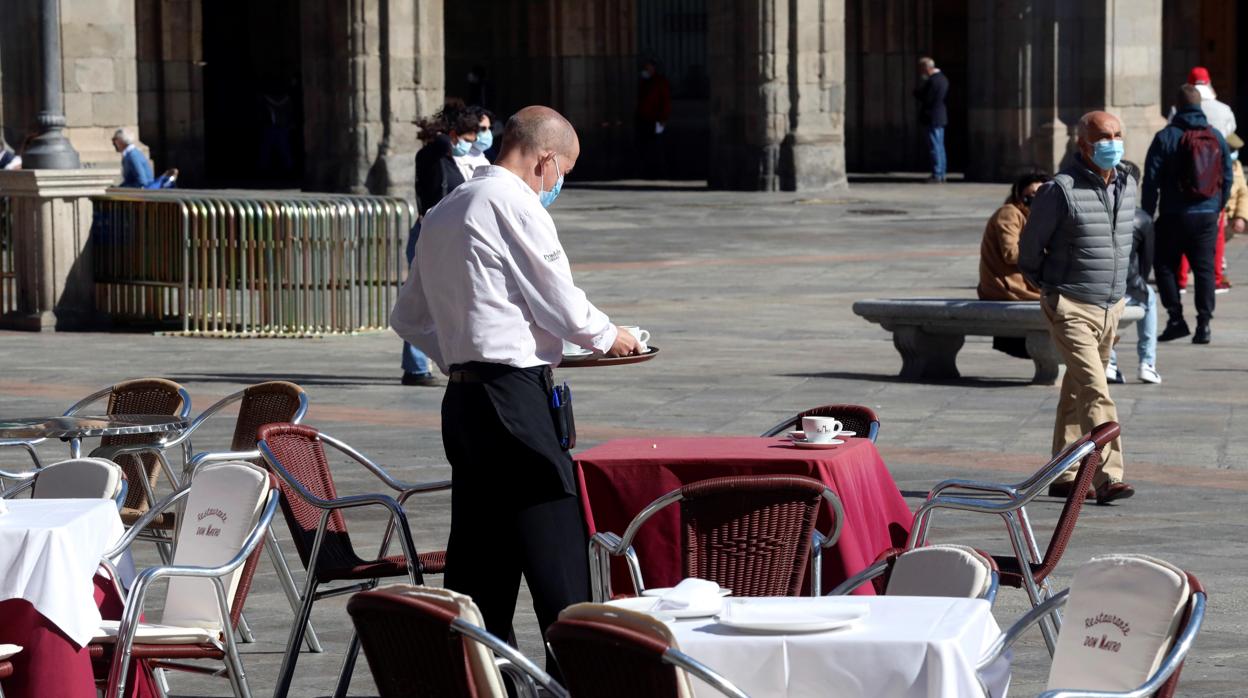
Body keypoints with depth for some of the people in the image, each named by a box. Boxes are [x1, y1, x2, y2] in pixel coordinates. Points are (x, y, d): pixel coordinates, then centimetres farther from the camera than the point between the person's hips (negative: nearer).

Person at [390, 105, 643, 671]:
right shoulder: (514, 203, -9)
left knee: (481, 561, 9)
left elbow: (409, 317, 25)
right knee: (558, 549, -8)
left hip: (462, 395, 9)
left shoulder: (443, 214, 18)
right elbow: (562, 305, -9)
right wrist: (608, 337, 9)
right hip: (515, 397, -9)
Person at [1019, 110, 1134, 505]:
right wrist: (1051, 288, 11)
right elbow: (1029, 249, -1)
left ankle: (1064, 476, 21)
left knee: (1076, 393, 14)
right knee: (1095, 392, -17)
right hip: (1071, 309, -7)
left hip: (1110, 307, 7)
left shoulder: (1127, 186, 6)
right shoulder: (1060, 190, -14)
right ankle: (1106, 477, -21)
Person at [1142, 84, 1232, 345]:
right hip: (1207, 215, 3)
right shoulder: (1216, 137, 5)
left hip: (1174, 215, -3)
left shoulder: (1165, 137, -7)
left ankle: (1176, 318, 0)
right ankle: (1204, 324, 2)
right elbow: (1228, 177, 9)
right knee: (1204, 268, 7)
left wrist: (1146, 215, -1)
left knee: (1165, 265, 9)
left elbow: (1151, 180, -8)